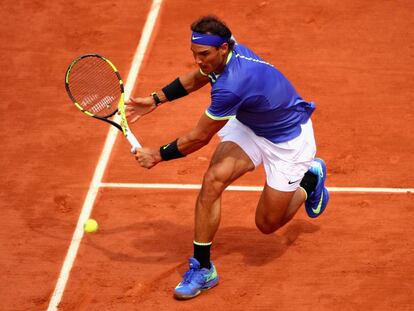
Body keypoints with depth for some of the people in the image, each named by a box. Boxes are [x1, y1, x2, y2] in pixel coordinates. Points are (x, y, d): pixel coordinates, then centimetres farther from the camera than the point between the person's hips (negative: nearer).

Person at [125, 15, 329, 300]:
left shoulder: (231, 87, -41)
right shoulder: (222, 55, -15)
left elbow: (199, 138, -27)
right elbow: (194, 79, 12)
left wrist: (157, 156, -15)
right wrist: (155, 100, 8)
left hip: (288, 139, -7)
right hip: (249, 126, 7)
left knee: (267, 224, 2)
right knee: (213, 180, -17)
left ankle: (311, 178, 30)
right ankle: (202, 268, -8)